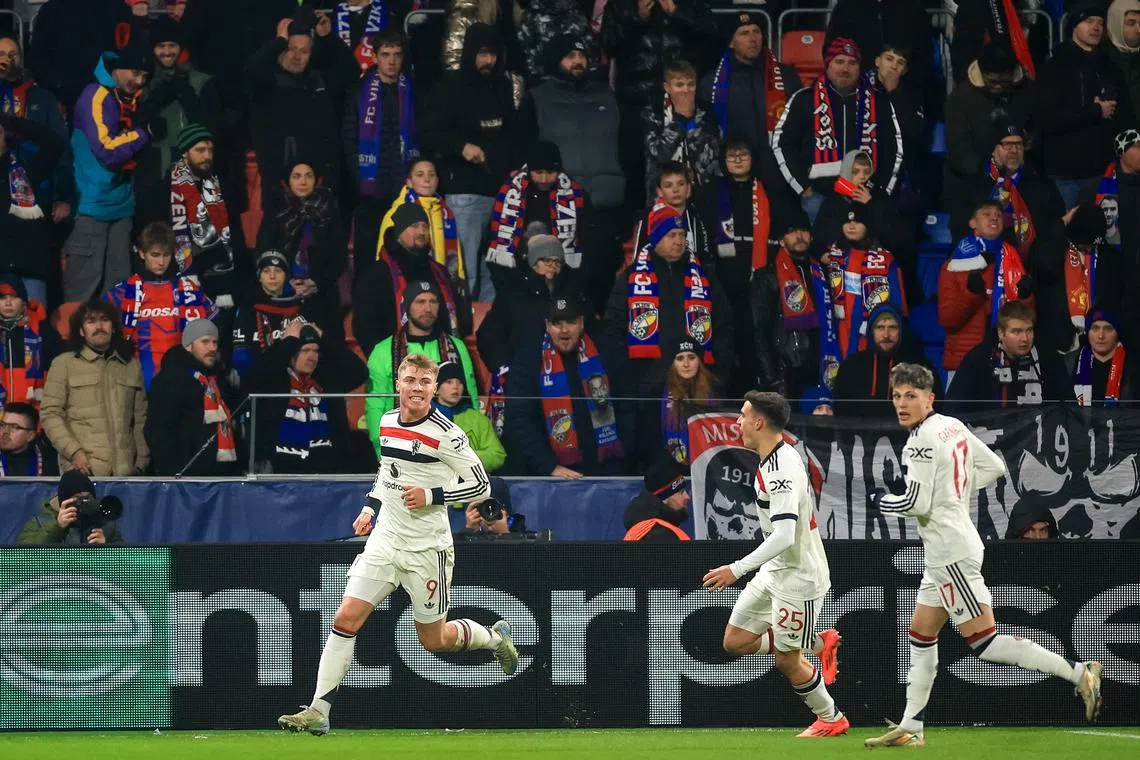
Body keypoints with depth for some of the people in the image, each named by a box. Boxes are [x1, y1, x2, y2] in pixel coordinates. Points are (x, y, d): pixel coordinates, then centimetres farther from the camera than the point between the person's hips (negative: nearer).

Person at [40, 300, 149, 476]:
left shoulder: (131, 366, 18)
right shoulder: (63, 364, 7)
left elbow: (140, 419, 18)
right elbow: (50, 413, 2)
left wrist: (142, 462, 10)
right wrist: (73, 451, -10)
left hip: (125, 469, 3)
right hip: (84, 469, -3)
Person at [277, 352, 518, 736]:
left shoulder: (446, 434, -13)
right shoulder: (386, 422, 5)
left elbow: (482, 486, -10)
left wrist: (431, 496, -19)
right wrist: (369, 508, 14)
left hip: (427, 549, -5)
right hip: (385, 539, 5)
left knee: (434, 640, 8)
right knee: (346, 619, -10)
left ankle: (495, 636, 39)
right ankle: (318, 711, -9)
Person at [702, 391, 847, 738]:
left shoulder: (782, 471, -27)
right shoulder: (776, 459, 4)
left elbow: (783, 536, -34)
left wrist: (737, 570, -35)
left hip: (798, 577, -9)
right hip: (775, 570, 9)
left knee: (786, 662, 3)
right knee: (735, 641, 8)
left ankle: (831, 719, 24)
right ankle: (820, 644, 22)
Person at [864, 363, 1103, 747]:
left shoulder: (922, 441, -17)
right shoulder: (953, 426, 10)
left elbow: (916, 504, -20)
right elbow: (994, 467, 18)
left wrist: (881, 501, -2)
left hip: (951, 553, -10)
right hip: (947, 553, 10)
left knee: (983, 643, -12)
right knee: (920, 638, 15)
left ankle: (1078, 674, -16)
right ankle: (910, 728, 20)